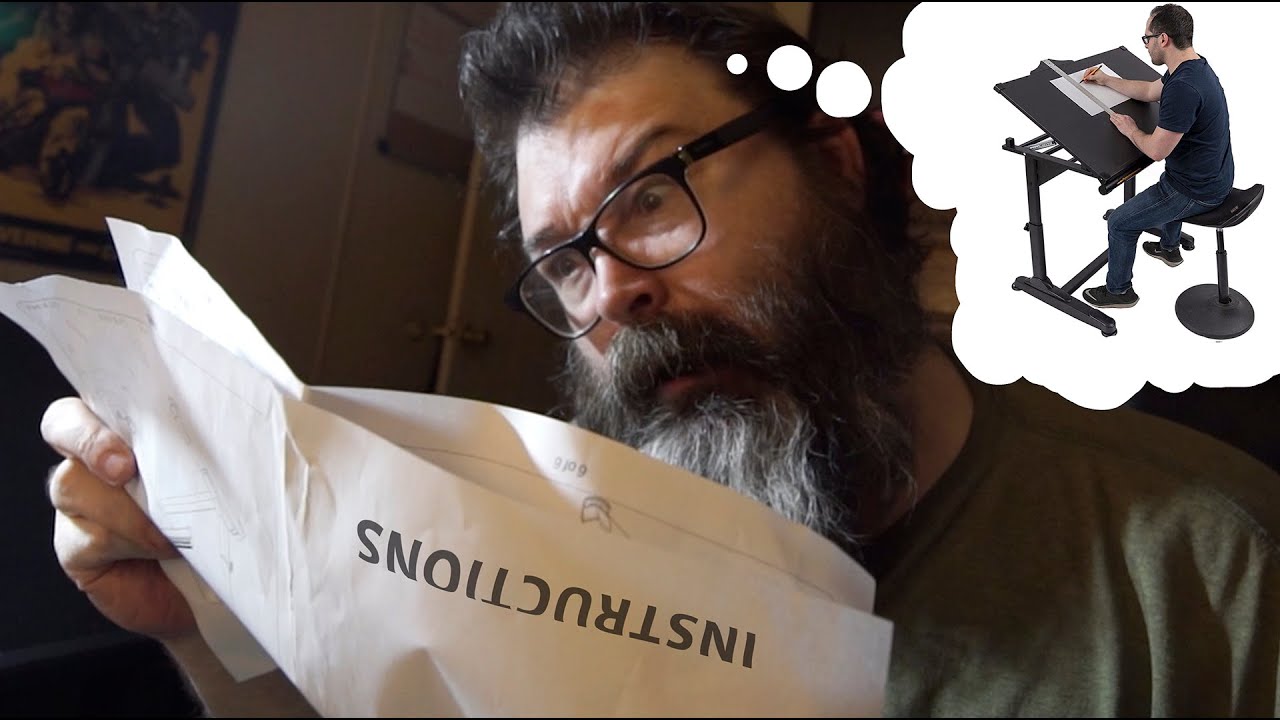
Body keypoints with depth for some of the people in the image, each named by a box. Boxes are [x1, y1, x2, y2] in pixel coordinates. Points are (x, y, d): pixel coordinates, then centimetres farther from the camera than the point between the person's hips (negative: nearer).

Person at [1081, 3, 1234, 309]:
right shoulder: (1193, 65, 1)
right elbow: (1150, 91, 21)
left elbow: (1156, 150, -27)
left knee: (1119, 223, 0)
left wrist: (1130, 129, -7)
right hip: (1211, 175, 10)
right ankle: (1169, 247, 59)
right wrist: (1106, 80, 28)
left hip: (1197, 191, -10)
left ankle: (1119, 290, 20)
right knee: (1167, 184, 40)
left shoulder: (1183, 87, -32)